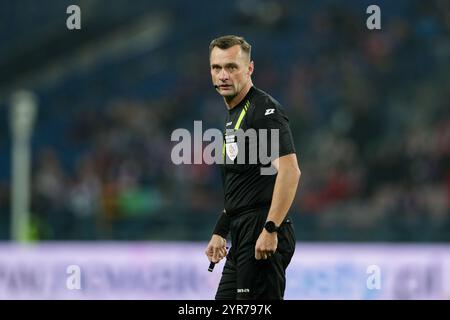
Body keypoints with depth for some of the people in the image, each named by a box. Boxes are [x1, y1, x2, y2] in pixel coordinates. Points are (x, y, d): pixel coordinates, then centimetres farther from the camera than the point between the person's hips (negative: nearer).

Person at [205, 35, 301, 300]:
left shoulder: (264, 109, -11)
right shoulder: (234, 115, 19)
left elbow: (290, 170, -22)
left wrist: (270, 229, -27)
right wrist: (220, 233, 24)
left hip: (263, 238, -10)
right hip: (242, 236, 10)